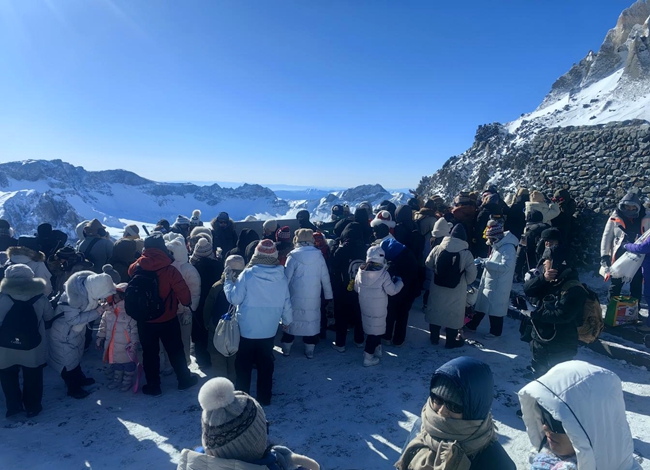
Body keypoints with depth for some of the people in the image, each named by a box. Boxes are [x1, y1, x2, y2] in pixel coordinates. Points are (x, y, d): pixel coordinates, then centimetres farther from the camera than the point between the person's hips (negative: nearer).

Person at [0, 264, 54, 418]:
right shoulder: (40, 298, -13)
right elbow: (49, 316, 2)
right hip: (33, 348, 1)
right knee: (32, 379, 18)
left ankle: (14, 405, 30)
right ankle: (32, 407, 30)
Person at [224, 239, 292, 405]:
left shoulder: (248, 274, -17)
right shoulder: (281, 276, -5)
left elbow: (234, 298, -12)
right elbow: (286, 303, 2)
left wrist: (228, 280, 2)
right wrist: (287, 321, 18)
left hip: (247, 329, -3)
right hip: (269, 330, 3)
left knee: (243, 365, 15)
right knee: (266, 364, 18)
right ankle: (265, 397, 28)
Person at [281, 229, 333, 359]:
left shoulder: (293, 256, -10)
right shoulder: (318, 255, -4)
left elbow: (286, 278, -8)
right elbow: (325, 277, 1)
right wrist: (328, 294, 11)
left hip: (295, 297, -1)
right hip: (313, 297, 1)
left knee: (291, 321, 14)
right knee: (312, 322, 12)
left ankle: (286, 349, 26)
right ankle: (309, 351, 20)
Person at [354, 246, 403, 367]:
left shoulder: (361, 271, -5)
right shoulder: (383, 273, -20)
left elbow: (356, 288, 7)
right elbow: (392, 291, -13)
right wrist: (399, 282, 4)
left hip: (365, 307, 5)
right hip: (378, 309, -5)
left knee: (372, 328, 22)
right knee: (375, 331, 6)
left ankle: (376, 349, 38)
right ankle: (368, 357, 10)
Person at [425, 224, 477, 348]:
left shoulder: (437, 249, -9)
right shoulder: (466, 253, -15)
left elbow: (428, 265, 5)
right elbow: (472, 274, -9)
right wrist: (465, 283, 11)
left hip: (437, 287, 3)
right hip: (456, 291, -2)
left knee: (436, 311, 18)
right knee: (453, 314, 13)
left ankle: (434, 337, 31)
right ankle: (450, 340, 26)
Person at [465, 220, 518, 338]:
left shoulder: (509, 248, -21)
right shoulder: (498, 245, 8)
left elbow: (505, 266, -29)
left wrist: (486, 263, -27)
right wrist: (484, 260, 1)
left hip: (498, 286, -9)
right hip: (487, 283, 9)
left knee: (495, 309, 7)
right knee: (481, 304, 18)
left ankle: (495, 331, 25)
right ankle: (472, 325, 31)